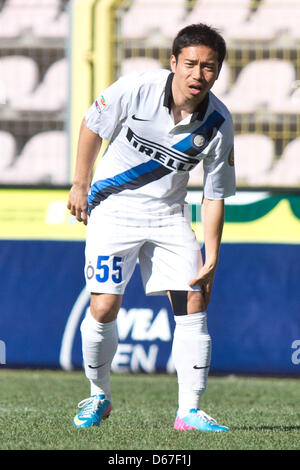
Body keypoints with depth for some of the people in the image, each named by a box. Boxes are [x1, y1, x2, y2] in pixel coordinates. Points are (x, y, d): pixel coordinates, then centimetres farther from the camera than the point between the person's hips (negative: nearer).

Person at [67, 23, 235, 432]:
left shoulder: (218, 122, -11)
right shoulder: (137, 89, -19)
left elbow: (215, 195, -3)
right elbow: (93, 126, -1)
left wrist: (211, 259, -6)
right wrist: (80, 185, 2)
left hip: (168, 214, 3)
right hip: (114, 207, -2)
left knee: (193, 302, -9)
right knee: (103, 307, -10)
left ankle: (189, 410, -4)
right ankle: (99, 397, 13)